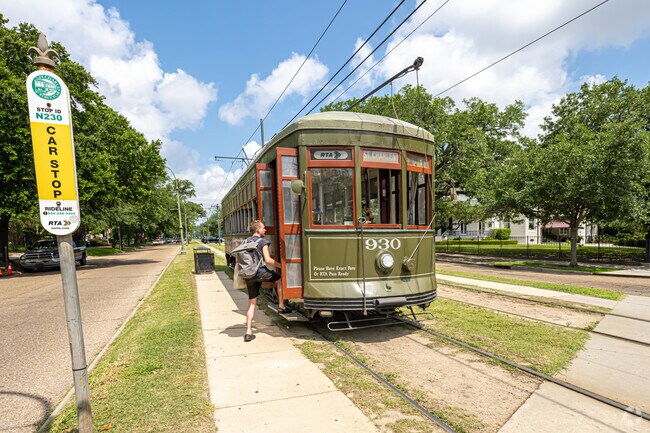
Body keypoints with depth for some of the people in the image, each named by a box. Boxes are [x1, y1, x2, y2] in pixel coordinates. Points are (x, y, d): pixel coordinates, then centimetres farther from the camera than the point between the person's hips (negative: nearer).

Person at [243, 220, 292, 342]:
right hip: (261, 272, -6)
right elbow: (268, 260, -13)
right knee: (280, 278, 20)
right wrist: (280, 265, -2)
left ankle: (248, 332, 8)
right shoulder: (263, 241, -4)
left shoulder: (246, 242, 15)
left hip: (249, 276, 6)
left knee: (251, 303, 10)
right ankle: (281, 306, 23)